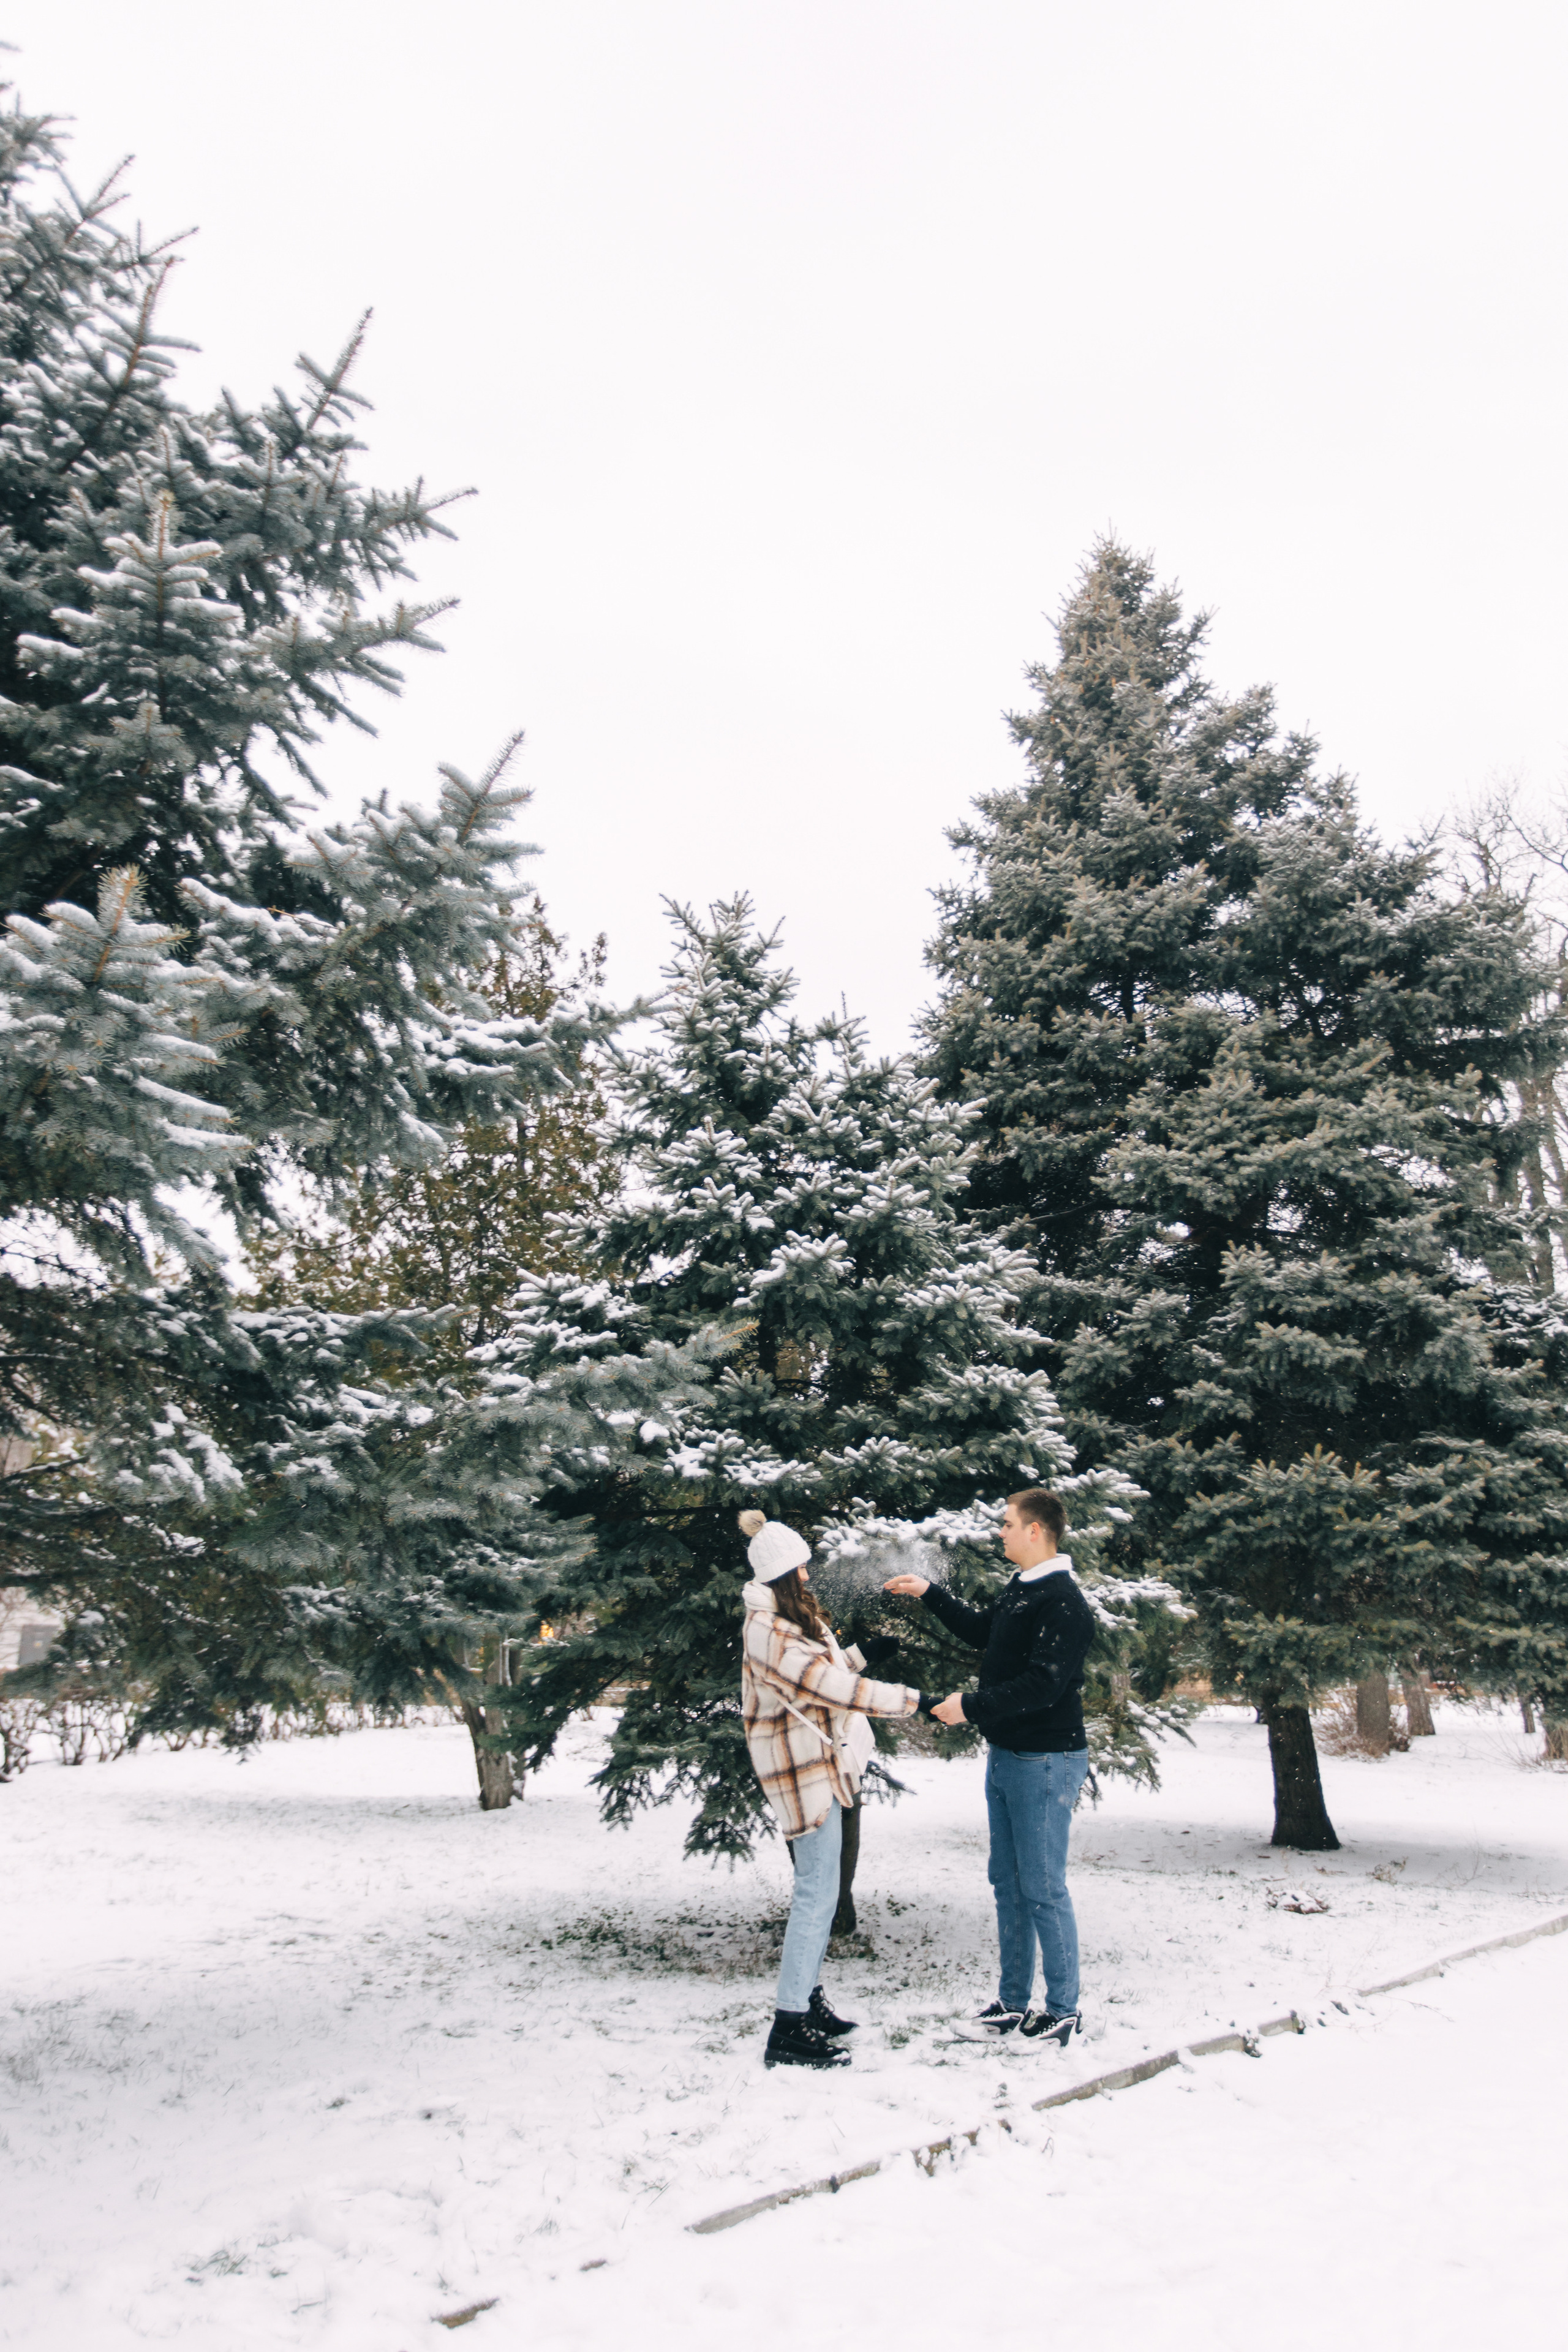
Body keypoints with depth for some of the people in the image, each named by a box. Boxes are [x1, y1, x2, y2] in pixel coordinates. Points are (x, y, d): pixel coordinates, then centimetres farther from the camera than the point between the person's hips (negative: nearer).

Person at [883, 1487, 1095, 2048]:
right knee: (1007, 1884, 16)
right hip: (1005, 1756, 10)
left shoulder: (1063, 1603, -19)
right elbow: (981, 1631, 29)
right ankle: (1013, 2002, 27)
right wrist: (930, 1594, 26)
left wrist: (972, 1707, -25)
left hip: (1046, 1763, -10)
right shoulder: (1017, 1590, 10)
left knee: (1043, 1889, -1)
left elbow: (1043, 1684, -26)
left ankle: (1063, 2011, 13)